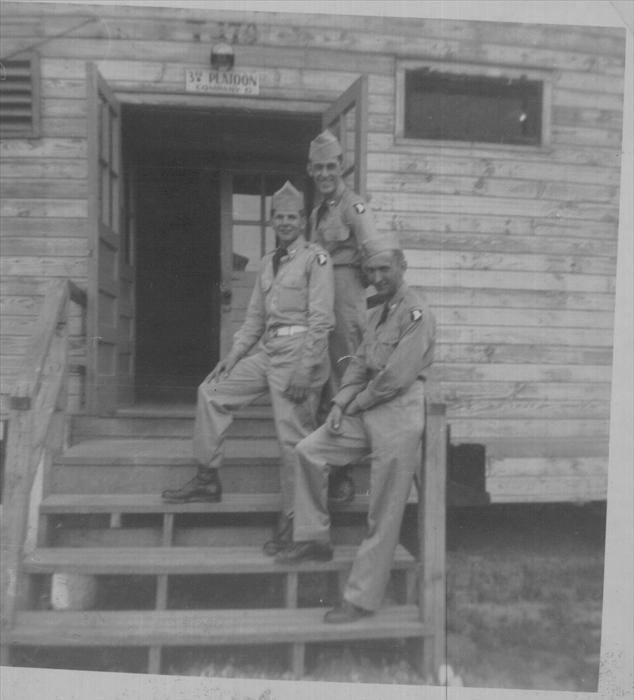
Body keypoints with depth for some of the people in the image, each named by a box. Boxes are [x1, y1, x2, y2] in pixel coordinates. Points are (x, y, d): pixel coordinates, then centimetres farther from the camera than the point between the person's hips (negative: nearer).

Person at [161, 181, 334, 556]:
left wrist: (304, 371, -19)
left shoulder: (317, 258, -6)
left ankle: (293, 521, 7)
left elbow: (321, 320, -14)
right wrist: (233, 355, 10)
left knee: (293, 438, -6)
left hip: (300, 352, -8)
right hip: (268, 352, 8)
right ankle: (208, 479, 17)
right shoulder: (268, 263, 17)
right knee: (212, 391, 8)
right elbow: (255, 317, 19)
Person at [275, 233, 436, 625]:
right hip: (366, 412, 9)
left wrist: (356, 403, -6)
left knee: (384, 517, 0)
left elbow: (396, 378, -19)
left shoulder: (417, 315, -12)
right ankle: (315, 539, 19)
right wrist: (340, 404, 1)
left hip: (399, 416, -9)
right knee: (310, 451, 7)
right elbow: (360, 364, 15)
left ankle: (363, 599, 11)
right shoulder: (378, 314, 17)